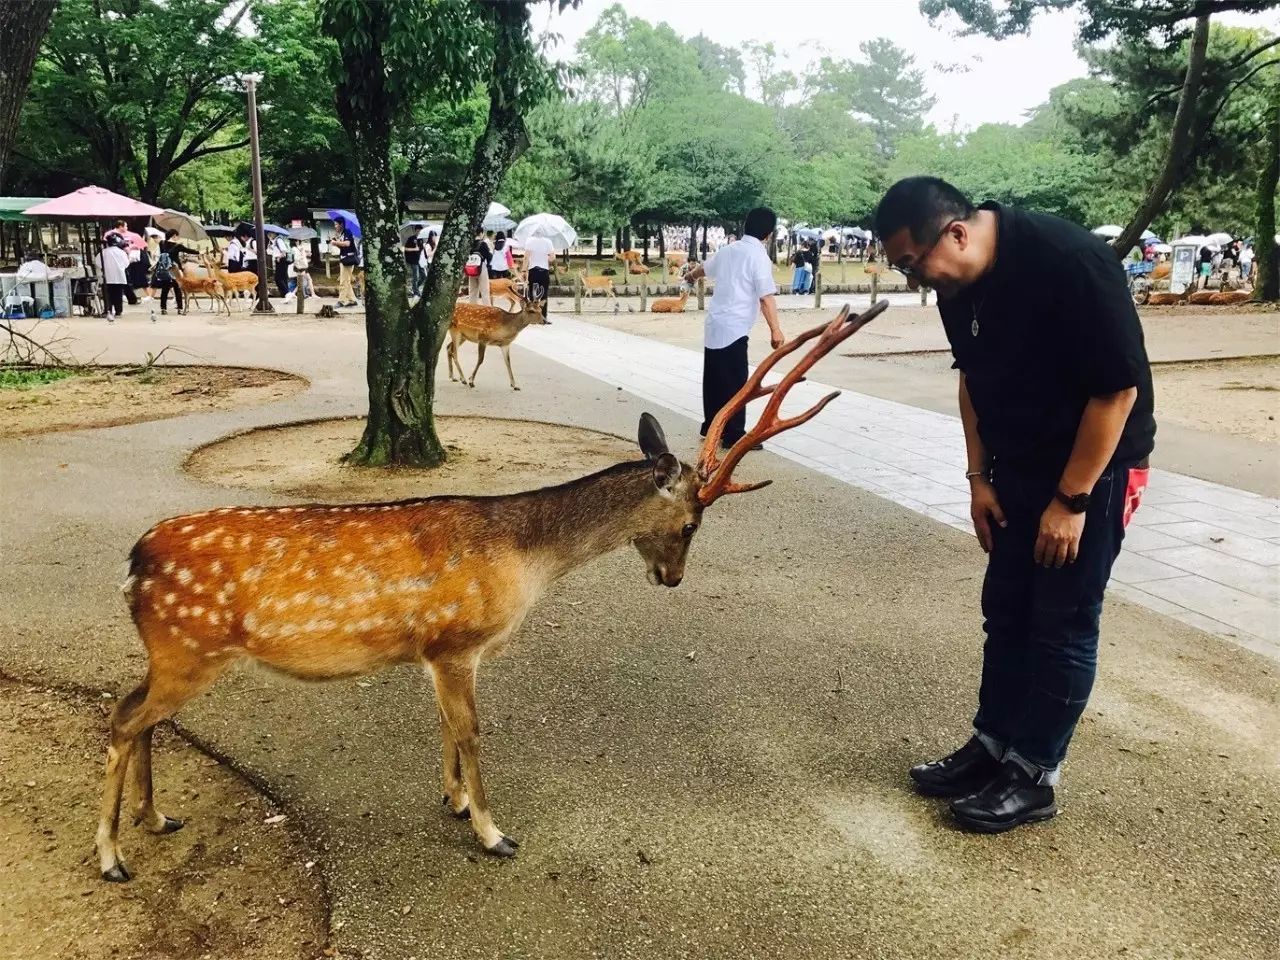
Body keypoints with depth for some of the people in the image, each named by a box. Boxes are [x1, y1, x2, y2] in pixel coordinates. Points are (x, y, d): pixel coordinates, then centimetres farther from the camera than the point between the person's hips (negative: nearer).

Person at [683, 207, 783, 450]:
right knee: (735, 383, -5)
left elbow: (704, 268, 33)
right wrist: (775, 330, -22)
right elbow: (766, 297, -21)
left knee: (714, 379, 17)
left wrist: (691, 275, 55)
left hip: (715, 323, 8)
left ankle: (711, 426, 27)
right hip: (734, 328, -8)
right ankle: (734, 435, -4)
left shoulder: (728, 249, 12)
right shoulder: (759, 256, -12)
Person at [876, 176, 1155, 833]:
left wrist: (1072, 500, -20)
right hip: (1018, 467, 7)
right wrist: (980, 476, 6)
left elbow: (1119, 388, -23)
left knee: (1063, 624, 0)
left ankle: (1032, 777, 12)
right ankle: (991, 747, 24)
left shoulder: (1071, 263, -27)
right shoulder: (958, 284, -4)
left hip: (1094, 466, -7)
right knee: (1006, 612, 11)